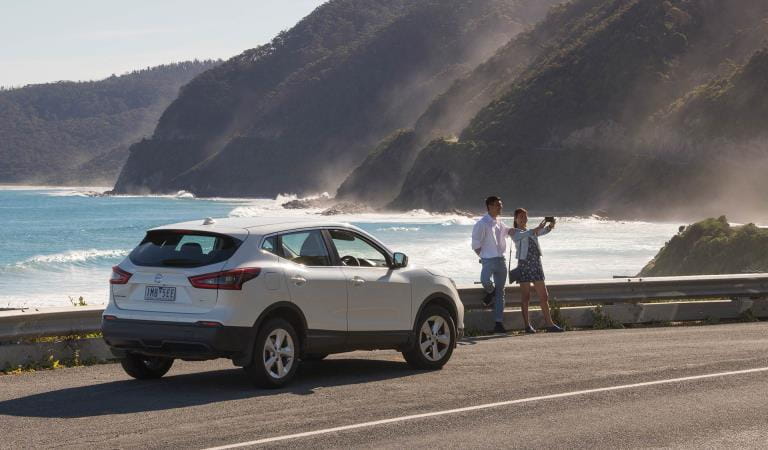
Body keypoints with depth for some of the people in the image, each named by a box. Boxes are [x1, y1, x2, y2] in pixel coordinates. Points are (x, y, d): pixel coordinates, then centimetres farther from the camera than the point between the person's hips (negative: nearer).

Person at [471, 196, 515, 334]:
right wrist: (484, 256, -7)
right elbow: (475, 244, -9)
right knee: (485, 281, -32)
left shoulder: (500, 223, 14)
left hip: (501, 260, 6)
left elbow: (508, 231, 34)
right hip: (489, 260, -6)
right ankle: (490, 292, 6)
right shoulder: (482, 224, -8)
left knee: (500, 292, 4)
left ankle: (499, 323, 7)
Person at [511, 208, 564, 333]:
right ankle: (527, 325, 0)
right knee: (525, 297, -3)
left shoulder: (532, 231, 20)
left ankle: (549, 324, 1)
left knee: (544, 296, 2)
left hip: (536, 265, 6)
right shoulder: (515, 232, 3)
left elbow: (543, 231, 1)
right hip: (524, 265, -6)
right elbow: (523, 235, -20)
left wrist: (550, 226, -21)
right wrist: (537, 228, -32)